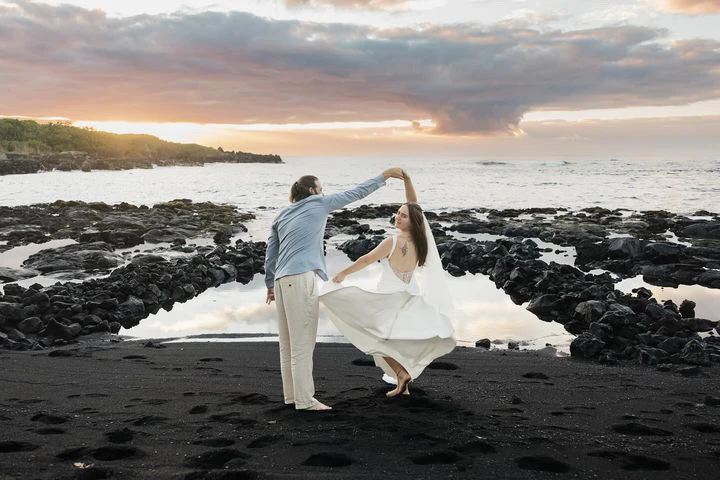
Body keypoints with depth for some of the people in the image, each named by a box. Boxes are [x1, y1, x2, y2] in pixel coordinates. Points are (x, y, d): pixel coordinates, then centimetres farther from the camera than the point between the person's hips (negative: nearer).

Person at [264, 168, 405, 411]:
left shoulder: (282, 215, 20)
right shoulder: (317, 204, 5)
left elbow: (270, 254, 17)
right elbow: (355, 193, 10)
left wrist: (270, 284, 24)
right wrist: (385, 175, 17)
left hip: (282, 281, 8)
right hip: (302, 278, -7)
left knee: (288, 342, 10)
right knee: (302, 341, -7)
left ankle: (292, 394, 16)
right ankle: (304, 399, -5)